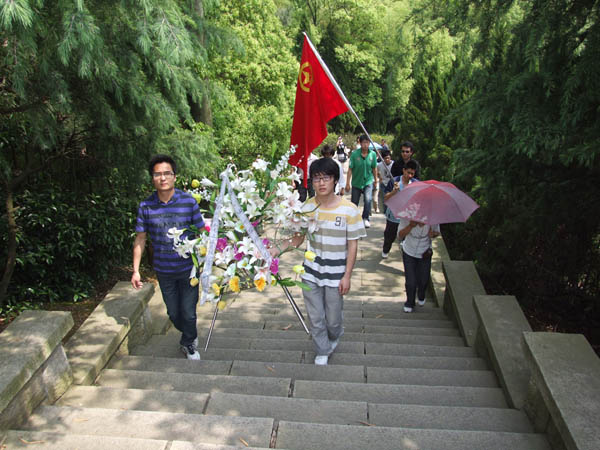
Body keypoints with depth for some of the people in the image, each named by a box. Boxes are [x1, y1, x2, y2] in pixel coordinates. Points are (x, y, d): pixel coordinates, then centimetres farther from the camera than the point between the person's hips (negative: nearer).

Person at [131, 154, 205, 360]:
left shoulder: (189, 202, -9)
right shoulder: (146, 206, -4)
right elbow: (140, 239, 4)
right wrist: (136, 270, 2)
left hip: (188, 268, -2)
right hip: (163, 271, 2)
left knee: (188, 313, 4)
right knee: (174, 314, 16)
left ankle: (188, 344, 35)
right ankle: (191, 338, 46)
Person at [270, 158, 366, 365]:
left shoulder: (349, 210, -13)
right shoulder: (307, 207, -4)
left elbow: (353, 245, -8)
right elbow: (298, 238, 2)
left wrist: (347, 276, -9)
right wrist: (277, 249, -14)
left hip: (336, 275, -2)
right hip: (311, 272, 3)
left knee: (333, 320, 12)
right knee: (315, 318, 12)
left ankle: (334, 338, 48)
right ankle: (322, 352, 37)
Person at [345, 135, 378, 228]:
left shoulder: (372, 154, -7)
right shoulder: (354, 154, -14)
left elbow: (374, 168, 6)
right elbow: (350, 169, -11)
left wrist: (375, 179, 15)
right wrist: (347, 183, -11)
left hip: (368, 181, 0)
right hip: (356, 182, 0)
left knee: (368, 199, -21)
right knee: (354, 203, 11)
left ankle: (365, 218, -4)